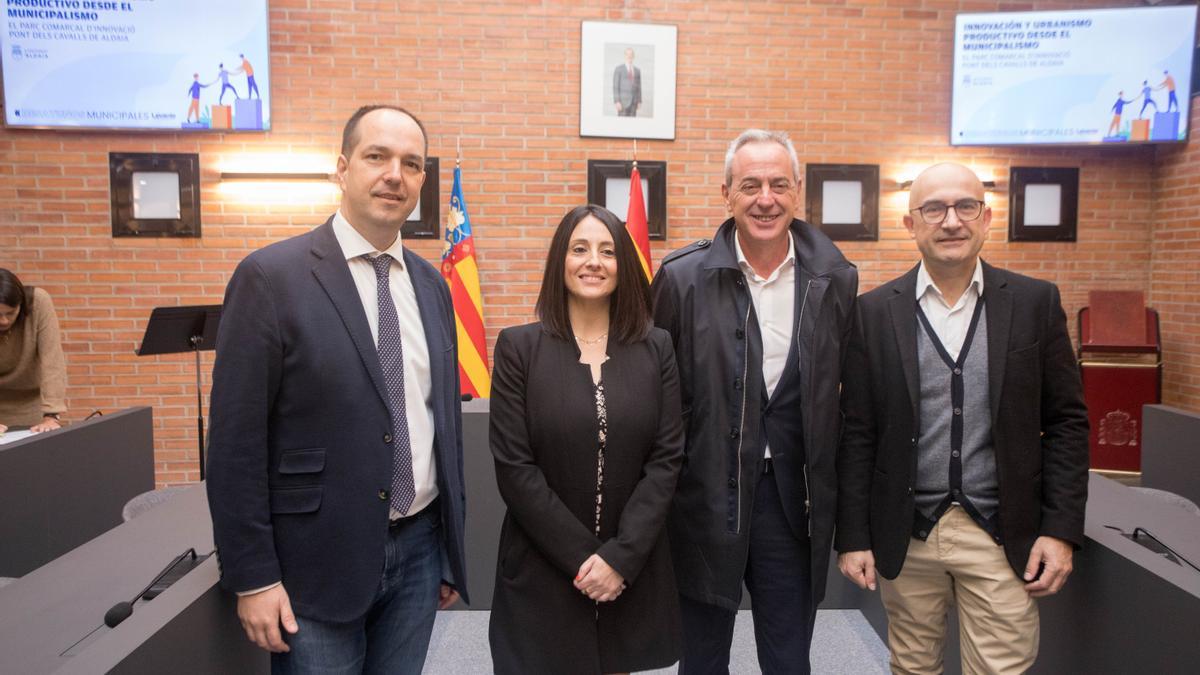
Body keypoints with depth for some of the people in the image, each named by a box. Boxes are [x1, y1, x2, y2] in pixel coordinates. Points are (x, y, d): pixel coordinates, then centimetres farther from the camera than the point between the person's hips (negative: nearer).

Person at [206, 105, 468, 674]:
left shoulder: (431, 284, 5)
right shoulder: (271, 277, -11)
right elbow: (235, 441, -10)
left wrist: (452, 550, 12)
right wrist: (252, 579, -10)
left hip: (419, 550, 5)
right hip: (319, 561, -4)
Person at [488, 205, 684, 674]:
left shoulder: (656, 348, 0)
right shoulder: (518, 347, -5)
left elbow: (666, 459, -4)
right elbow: (514, 467, -9)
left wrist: (621, 555, -12)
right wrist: (580, 557, -12)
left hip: (632, 570, 2)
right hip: (541, 570, -1)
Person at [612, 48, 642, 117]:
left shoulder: (637, 70, 12)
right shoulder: (618, 69, -4)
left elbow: (639, 87, 14)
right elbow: (615, 87, -8)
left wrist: (639, 101, 6)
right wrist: (617, 102, -17)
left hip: (633, 101, 5)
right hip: (623, 101, -5)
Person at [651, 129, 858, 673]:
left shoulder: (835, 280, 0)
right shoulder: (682, 278, -8)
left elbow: (844, 391, 8)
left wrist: (829, 497, 7)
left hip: (794, 500, 2)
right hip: (706, 500, -1)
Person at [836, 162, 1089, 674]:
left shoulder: (1035, 303, 0)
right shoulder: (874, 311, -2)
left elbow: (1066, 422, 3)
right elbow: (857, 434, -1)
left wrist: (1061, 530, -4)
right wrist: (853, 537, -2)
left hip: (1002, 536, 0)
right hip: (905, 536, 0)